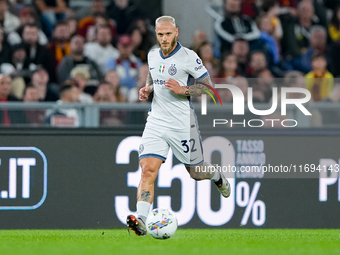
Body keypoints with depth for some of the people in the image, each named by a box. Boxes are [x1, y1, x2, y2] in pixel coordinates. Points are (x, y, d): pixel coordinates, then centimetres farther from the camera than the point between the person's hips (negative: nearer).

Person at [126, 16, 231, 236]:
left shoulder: (188, 57, -10)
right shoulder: (152, 55, 8)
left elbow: (209, 86, -7)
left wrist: (182, 90, -20)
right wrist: (146, 90, 5)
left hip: (182, 124, -4)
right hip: (156, 123, 4)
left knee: (196, 172, 12)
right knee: (148, 170, -15)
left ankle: (217, 176, 49)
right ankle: (141, 221, -26)